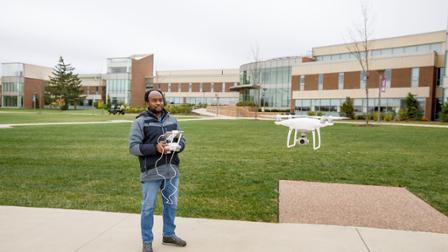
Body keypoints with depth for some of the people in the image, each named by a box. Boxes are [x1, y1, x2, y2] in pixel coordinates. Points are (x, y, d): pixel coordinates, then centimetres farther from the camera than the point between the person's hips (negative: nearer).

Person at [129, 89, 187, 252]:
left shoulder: (172, 120, 9)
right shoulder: (140, 122, -6)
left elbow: (182, 140, 12)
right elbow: (133, 147, -10)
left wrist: (177, 146, -12)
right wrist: (155, 148, -23)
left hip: (171, 170, 5)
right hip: (151, 172, -4)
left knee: (171, 204, 16)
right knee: (148, 207, 7)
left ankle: (169, 234, 36)